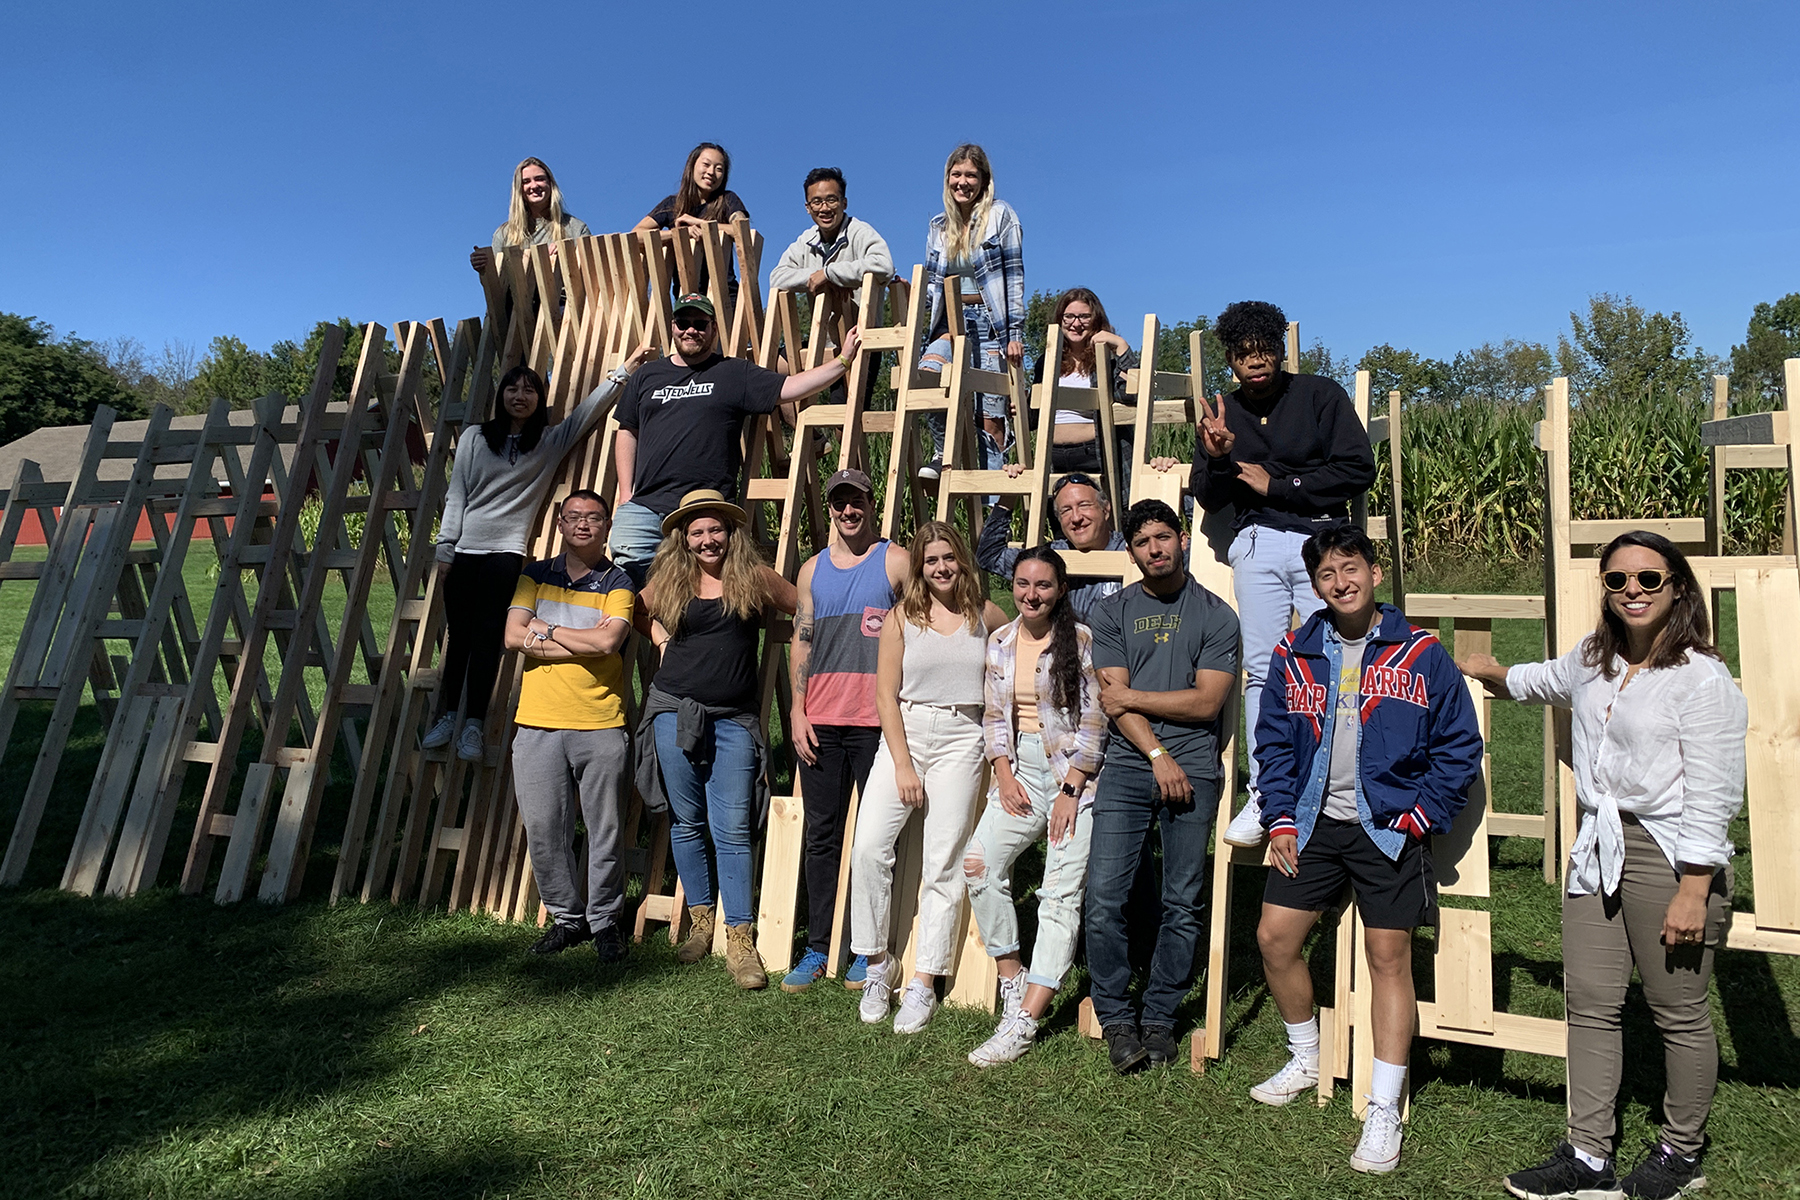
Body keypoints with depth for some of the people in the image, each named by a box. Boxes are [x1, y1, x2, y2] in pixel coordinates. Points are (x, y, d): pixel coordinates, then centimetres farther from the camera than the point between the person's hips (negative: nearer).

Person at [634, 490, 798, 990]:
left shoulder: (754, 576, 2)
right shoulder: (670, 579, 7)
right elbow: (640, 615, 25)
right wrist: (661, 639, 8)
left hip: (733, 721, -2)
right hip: (675, 712, 2)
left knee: (732, 830, -4)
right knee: (686, 823, 10)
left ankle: (739, 940, 3)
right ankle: (700, 922, 25)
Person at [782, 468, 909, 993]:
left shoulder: (896, 562, 2)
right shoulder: (813, 570, 14)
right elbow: (801, 641, 14)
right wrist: (797, 712, 4)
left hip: (877, 720, -3)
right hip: (820, 722, 4)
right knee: (822, 835, 8)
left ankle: (869, 950, 14)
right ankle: (816, 947, 18)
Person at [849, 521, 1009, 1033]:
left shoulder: (986, 616, 5)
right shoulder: (901, 619, 3)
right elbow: (886, 696, 0)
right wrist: (903, 766, -7)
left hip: (960, 741, 0)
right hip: (903, 734, 0)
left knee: (942, 865, -1)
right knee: (869, 847, -12)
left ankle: (924, 985, 9)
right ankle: (877, 964, 6)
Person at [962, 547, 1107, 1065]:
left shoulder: (1080, 640, -6)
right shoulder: (1000, 642, 10)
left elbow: (1094, 721, -7)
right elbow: (994, 715, 13)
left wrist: (1070, 790, -11)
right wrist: (1004, 773, -1)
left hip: (1073, 772, -4)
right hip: (1020, 768, 5)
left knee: (1062, 894, -7)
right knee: (978, 862, -14)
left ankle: (1023, 1022, -5)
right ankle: (1012, 979, 3)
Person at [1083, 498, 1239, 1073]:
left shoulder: (1216, 615, 6)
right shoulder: (1110, 613, 10)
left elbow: (1206, 701, -3)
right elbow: (1112, 702, 1)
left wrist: (1132, 696, -2)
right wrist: (1158, 755, -9)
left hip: (1193, 769, 0)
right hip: (1128, 766, 1)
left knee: (1182, 904, 3)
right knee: (1103, 897, -7)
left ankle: (1159, 1017, 19)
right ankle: (1115, 1018, 9)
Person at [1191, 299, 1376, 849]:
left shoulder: (1321, 395, 3)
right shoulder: (1221, 412, 12)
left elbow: (1358, 469, -4)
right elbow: (1209, 500, 11)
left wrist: (1275, 484, -6)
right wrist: (1216, 458, -10)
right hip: (1258, 545, 2)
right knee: (1262, 667, -2)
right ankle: (1264, 795, 2)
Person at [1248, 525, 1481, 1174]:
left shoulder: (1422, 655, -4)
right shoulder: (1294, 655, 3)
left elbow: (1460, 746, 0)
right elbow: (1274, 742, 8)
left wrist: (1419, 817, -7)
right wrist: (1280, 820, 1)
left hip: (1387, 829, -3)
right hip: (1313, 824, 4)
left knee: (1389, 958, 1)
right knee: (1274, 938, 3)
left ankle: (1384, 1114, 13)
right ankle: (1306, 1060, 29)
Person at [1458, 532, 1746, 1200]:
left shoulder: (1702, 679, -12)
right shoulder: (1594, 659, 9)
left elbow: (1711, 799, -15)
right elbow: (1544, 682, 37)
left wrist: (1692, 894, -17)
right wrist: (1491, 674, 32)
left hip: (1669, 858, -7)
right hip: (1597, 851, 7)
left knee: (1679, 1013, 8)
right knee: (1589, 1004, 8)